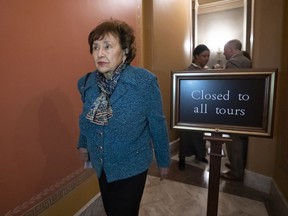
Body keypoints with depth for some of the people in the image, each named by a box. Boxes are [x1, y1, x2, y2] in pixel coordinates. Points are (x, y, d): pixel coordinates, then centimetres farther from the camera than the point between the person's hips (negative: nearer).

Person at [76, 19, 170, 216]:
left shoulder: (145, 82, -23)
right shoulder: (86, 83, -9)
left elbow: (158, 125, -13)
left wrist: (163, 161, -3)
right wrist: (83, 144, 17)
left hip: (131, 167, -4)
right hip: (101, 165, 5)